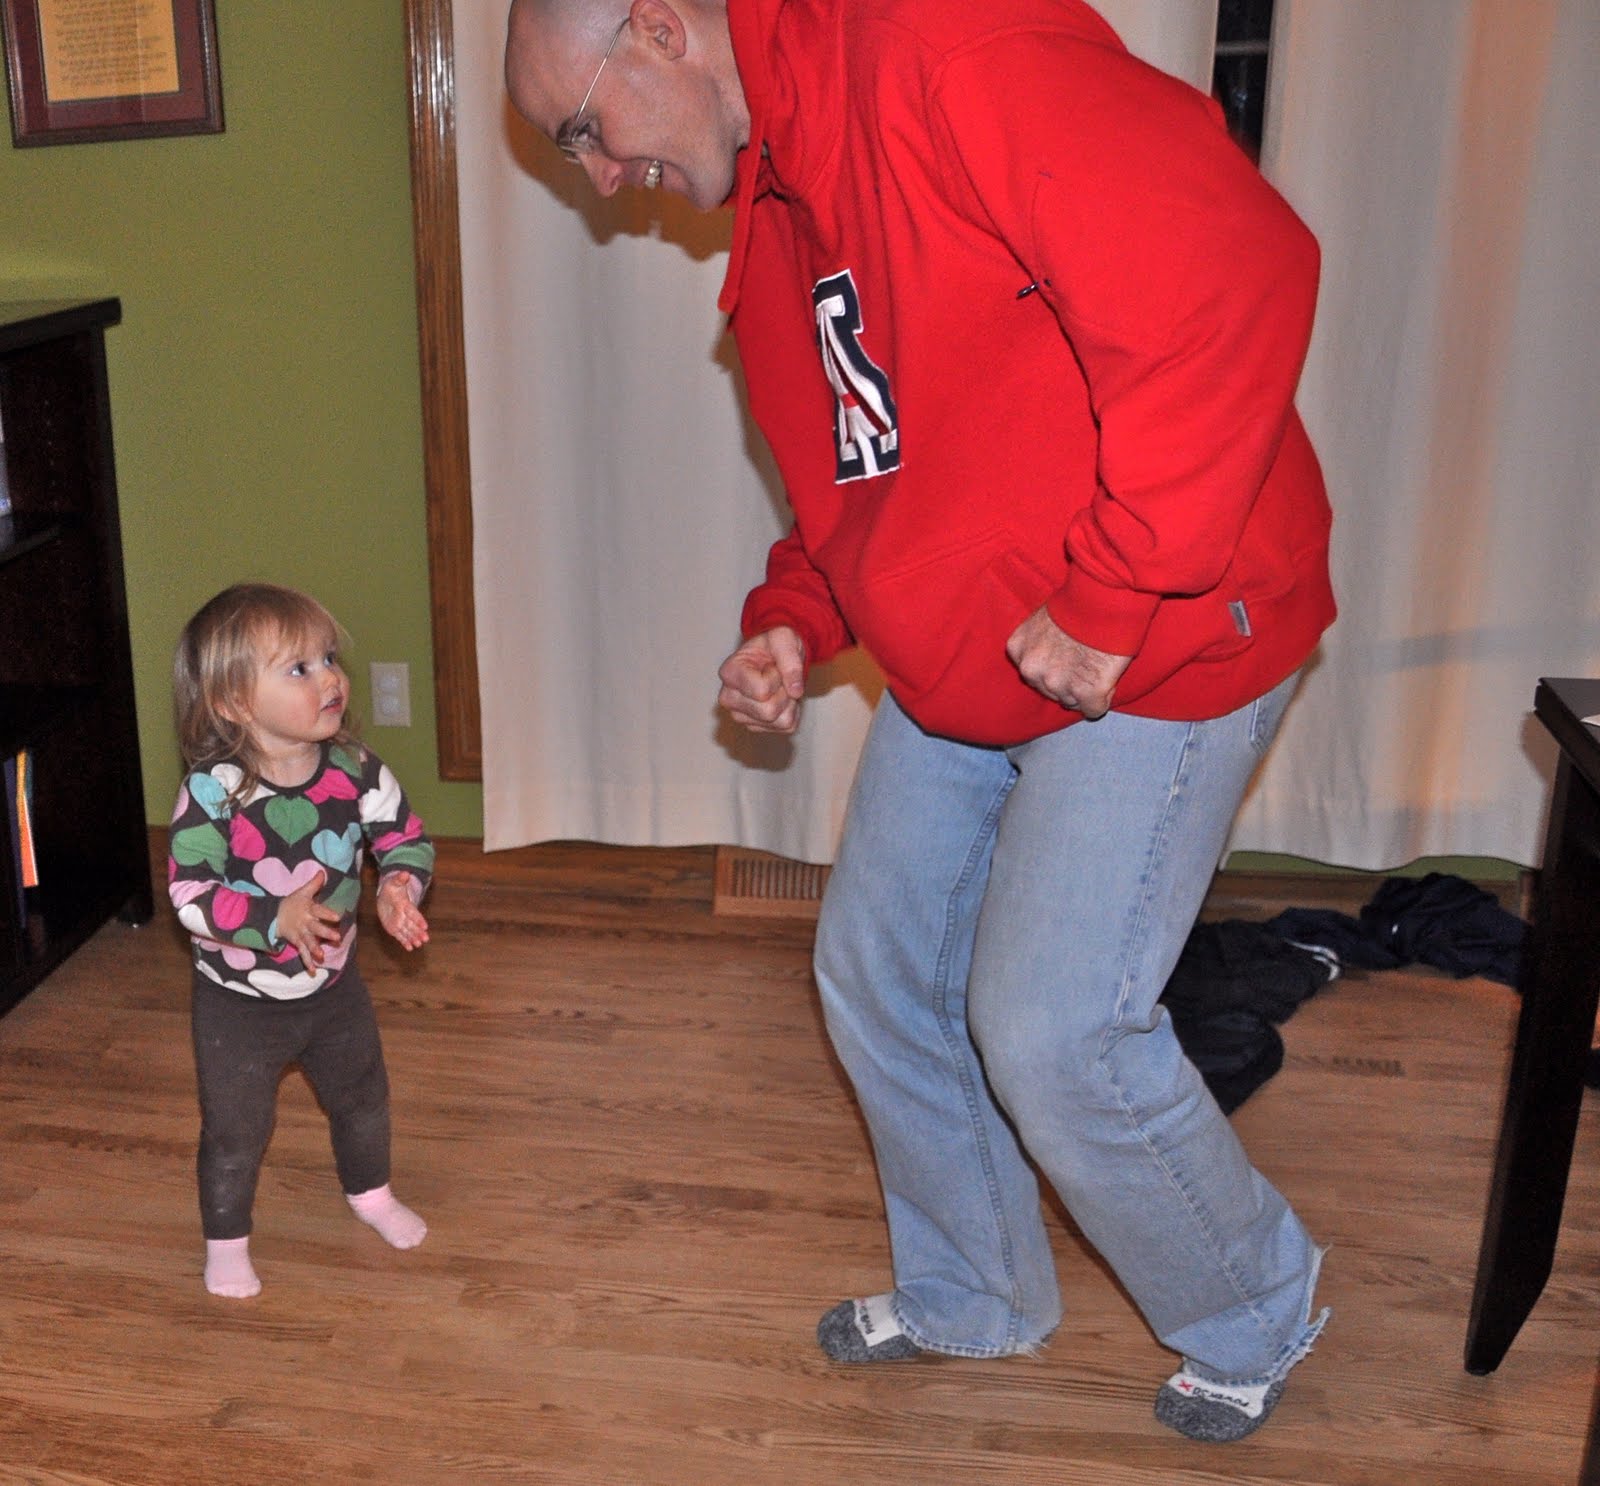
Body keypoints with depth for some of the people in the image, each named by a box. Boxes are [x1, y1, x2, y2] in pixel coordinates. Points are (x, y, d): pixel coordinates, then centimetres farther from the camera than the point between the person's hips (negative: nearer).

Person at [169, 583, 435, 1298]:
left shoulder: (355, 769, -15)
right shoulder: (212, 791, -27)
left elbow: (405, 835, -3)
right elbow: (189, 894, -27)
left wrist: (399, 886, -23)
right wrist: (277, 919, -38)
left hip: (333, 984, 4)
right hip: (238, 1002, -4)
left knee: (362, 1098, 23)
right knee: (234, 1130, 11)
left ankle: (371, 1193, 52)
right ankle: (225, 1240, 37)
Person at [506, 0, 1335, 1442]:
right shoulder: (773, 208, 11)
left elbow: (1232, 269, -31)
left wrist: (1114, 596, -27)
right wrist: (795, 620, 4)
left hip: (1158, 646, -9)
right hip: (953, 671, 9)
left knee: (1051, 1029, -5)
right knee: (877, 977, 14)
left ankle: (1255, 1319, 25)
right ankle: (971, 1297, 39)